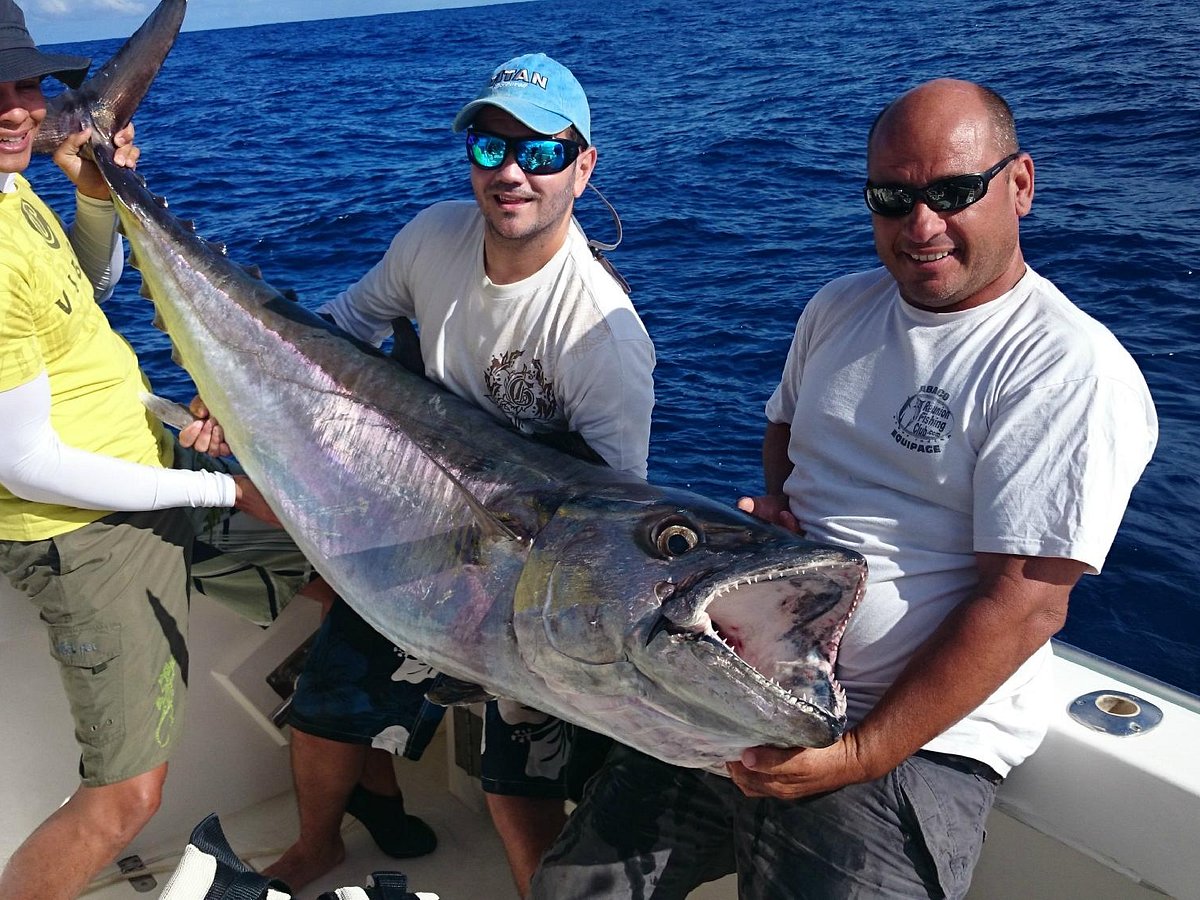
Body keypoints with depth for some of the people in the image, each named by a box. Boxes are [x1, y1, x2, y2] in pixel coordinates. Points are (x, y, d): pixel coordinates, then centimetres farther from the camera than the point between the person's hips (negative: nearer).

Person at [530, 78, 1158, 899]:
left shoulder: (1070, 370, -14)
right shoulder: (838, 309, 9)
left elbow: (1024, 603, -18)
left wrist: (860, 756, -20)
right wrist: (776, 504, 6)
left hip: (916, 737, -6)